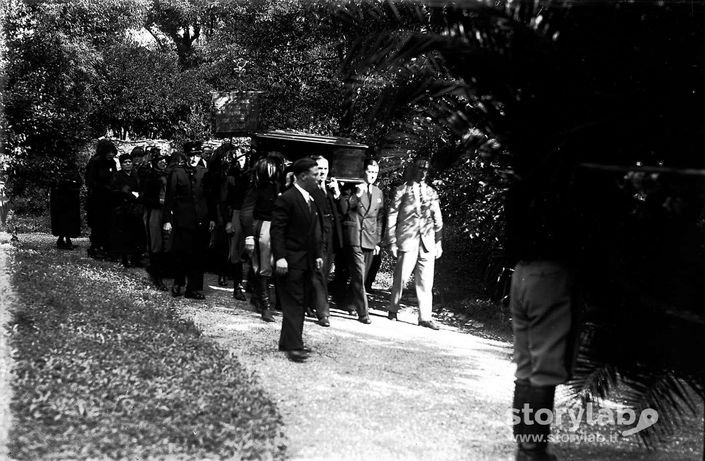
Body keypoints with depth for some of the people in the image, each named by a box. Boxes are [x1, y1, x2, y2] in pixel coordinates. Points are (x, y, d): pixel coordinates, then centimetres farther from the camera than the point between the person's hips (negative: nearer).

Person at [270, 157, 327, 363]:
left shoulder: (313, 201, 14)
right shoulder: (286, 199, -11)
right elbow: (277, 230, -14)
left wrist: (319, 254, 10)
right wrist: (280, 257, -21)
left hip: (308, 261, 8)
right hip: (291, 261, -8)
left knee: (299, 303, 12)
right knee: (293, 303, -7)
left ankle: (287, 342, 22)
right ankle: (294, 346, -6)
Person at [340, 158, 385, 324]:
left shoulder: (378, 193, 14)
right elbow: (343, 209, -10)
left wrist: (378, 241, 14)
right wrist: (356, 195, -21)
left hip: (371, 240, 5)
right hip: (355, 237, -5)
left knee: (362, 276, 12)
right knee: (359, 276, -9)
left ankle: (349, 302, 30)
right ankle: (363, 313, -8)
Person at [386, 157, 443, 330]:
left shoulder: (431, 192, 12)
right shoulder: (401, 191, 2)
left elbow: (437, 219, 16)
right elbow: (391, 218, 1)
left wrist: (438, 242, 10)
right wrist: (392, 242, -4)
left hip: (427, 243, 3)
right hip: (407, 241, -3)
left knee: (426, 281, 1)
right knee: (401, 277, 0)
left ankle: (425, 317, 6)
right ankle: (393, 310, 19)